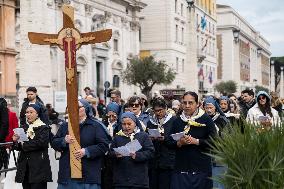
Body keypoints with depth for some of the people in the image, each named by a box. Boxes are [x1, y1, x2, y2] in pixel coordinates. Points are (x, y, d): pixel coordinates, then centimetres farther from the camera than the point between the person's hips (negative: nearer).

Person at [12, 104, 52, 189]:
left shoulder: (43, 128, -4)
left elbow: (41, 143, -21)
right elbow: (19, 147, 18)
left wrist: (25, 144, -11)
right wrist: (16, 141, -4)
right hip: (25, 167, 6)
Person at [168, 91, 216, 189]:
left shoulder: (206, 119, -1)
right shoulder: (177, 121, 10)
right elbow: (170, 142, 9)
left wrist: (196, 141, -16)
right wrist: (179, 143, -11)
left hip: (201, 168, -3)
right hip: (181, 168, 3)